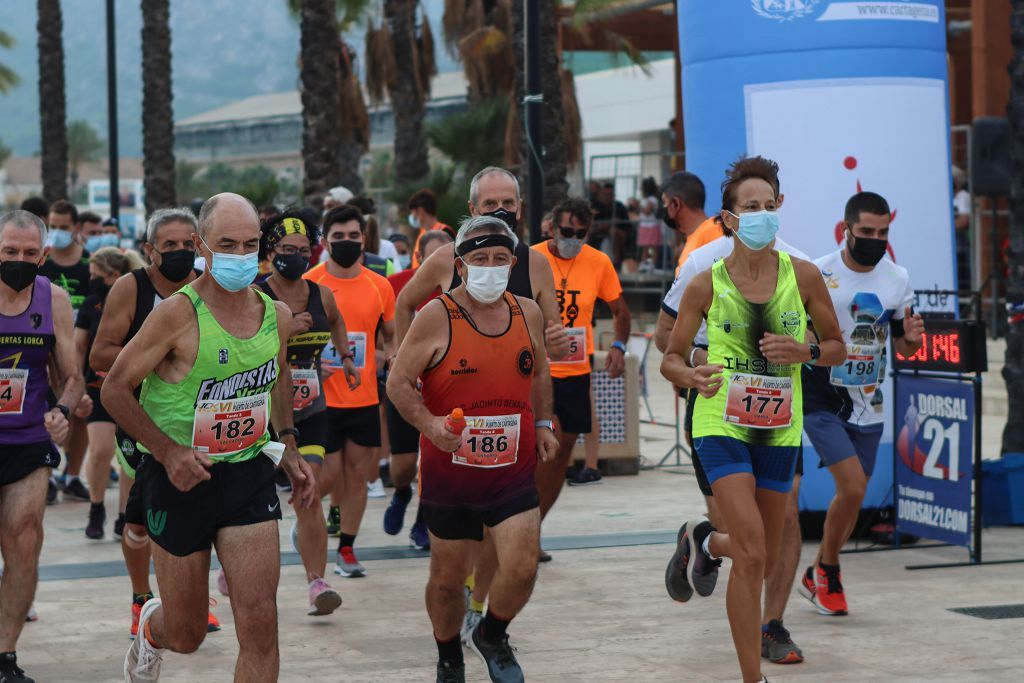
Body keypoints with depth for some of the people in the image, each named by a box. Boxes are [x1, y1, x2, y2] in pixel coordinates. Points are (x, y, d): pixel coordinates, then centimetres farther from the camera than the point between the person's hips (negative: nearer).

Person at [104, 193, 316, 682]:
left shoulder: (277, 315, 0)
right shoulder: (178, 314, -17)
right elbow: (115, 390, -10)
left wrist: (288, 446, 12)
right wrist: (168, 452, -19)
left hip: (250, 473, 3)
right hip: (181, 478, -3)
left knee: (259, 623, -11)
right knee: (187, 636, 11)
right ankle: (151, 628, 49)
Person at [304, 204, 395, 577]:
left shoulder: (379, 287, 4)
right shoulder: (308, 284, -6)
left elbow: (391, 335, 17)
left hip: (365, 397, 3)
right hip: (322, 397, -3)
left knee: (358, 470, 5)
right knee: (329, 473, -3)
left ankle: (346, 548, 15)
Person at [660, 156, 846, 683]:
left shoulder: (803, 276, -1)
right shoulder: (706, 285, -5)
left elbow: (836, 347, 9)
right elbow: (671, 359, 3)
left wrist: (804, 352, -13)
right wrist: (694, 376, -20)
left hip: (779, 429, 3)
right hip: (721, 425, -3)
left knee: (764, 562, 13)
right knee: (751, 555, -17)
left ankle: (703, 543, 48)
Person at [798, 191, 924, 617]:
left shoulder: (898, 279, 3)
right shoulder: (815, 275, -11)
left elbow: (903, 347, 11)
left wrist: (911, 339, -12)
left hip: (868, 406, 5)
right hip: (822, 402, -5)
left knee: (853, 495, 10)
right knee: (853, 487, -17)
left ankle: (818, 576, 30)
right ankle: (828, 570, 6)